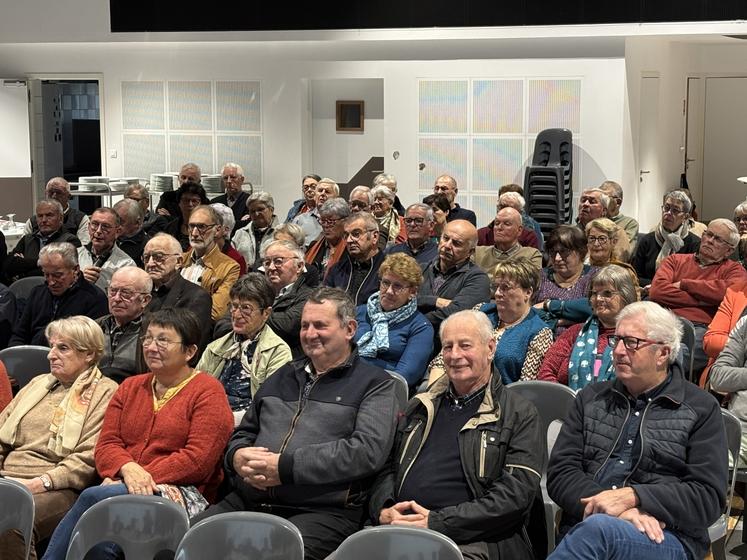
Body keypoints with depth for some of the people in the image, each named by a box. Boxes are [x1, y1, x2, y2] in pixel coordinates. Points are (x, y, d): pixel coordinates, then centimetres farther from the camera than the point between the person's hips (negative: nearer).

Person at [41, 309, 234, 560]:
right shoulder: (130, 387, 20)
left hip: (179, 492, -4)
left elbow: (198, 459, -9)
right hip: (121, 483, 4)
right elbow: (106, 444, 11)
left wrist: (144, 477, -16)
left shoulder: (208, 392, 2)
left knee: (93, 497, -29)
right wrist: (128, 469, -13)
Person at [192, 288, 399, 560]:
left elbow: (367, 450, -10)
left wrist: (285, 466, -16)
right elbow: (244, 432, 30)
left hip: (323, 510, -5)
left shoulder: (376, 385, 6)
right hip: (247, 501, 5)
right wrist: (237, 456, 2)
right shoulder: (282, 377, 25)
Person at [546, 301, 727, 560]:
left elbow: (708, 497, 0)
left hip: (667, 537, -2)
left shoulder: (701, 409, 10)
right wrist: (618, 509, -10)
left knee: (598, 529, -37)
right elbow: (560, 473, 8)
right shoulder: (590, 398, 19)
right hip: (583, 524, 2)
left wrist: (631, 497, -14)